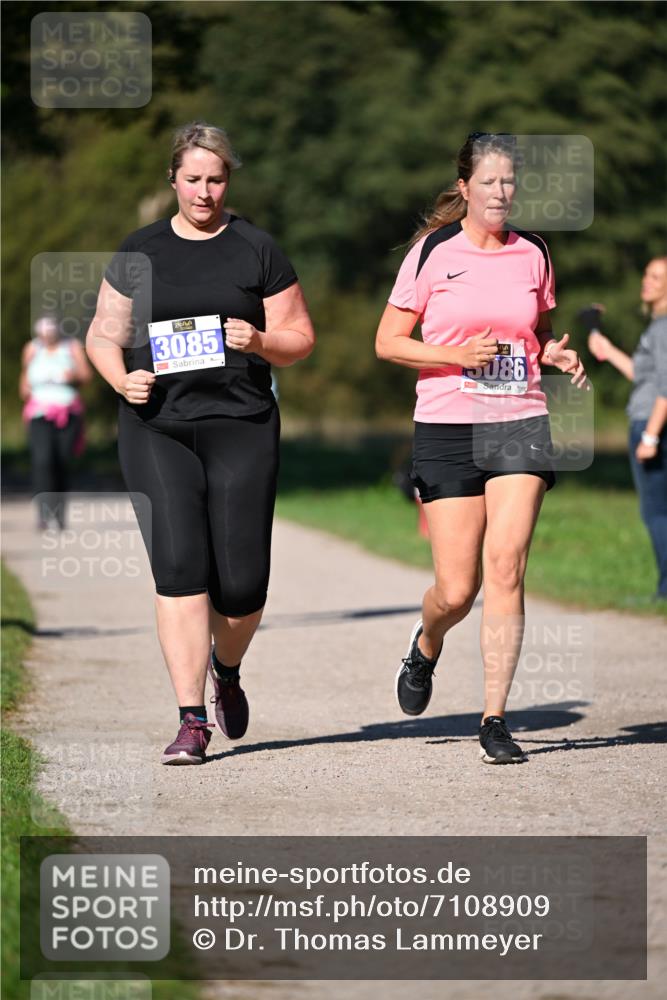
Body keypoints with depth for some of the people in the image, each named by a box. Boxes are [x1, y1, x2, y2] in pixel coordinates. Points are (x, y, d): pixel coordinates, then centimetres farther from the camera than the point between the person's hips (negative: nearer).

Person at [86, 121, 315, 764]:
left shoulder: (257, 251, 7)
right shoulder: (140, 253, 11)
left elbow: (300, 339, 9)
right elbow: (103, 334, 14)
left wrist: (260, 341, -12)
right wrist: (121, 377, -6)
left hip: (241, 426, 0)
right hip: (156, 428, 1)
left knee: (242, 584, -4)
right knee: (179, 570, -12)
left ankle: (226, 670, 29)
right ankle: (191, 719, -8)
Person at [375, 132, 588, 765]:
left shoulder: (532, 254, 10)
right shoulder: (432, 253, 0)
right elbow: (387, 342, 1)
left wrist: (558, 356, 1)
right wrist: (457, 354, -13)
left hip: (520, 425, 2)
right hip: (447, 428, -2)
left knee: (505, 569, -13)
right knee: (456, 591, -2)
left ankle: (495, 719, -7)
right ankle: (426, 644, 35)